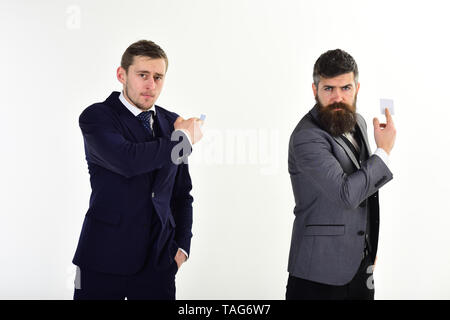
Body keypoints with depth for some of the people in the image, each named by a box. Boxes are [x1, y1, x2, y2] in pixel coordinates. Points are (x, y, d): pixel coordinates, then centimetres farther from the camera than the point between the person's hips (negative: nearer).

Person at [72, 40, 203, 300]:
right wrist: (184, 139, -13)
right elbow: (127, 160, -25)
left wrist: (182, 246, 6)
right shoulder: (96, 116, -5)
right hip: (105, 259, -4)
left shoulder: (172, 123, 10)